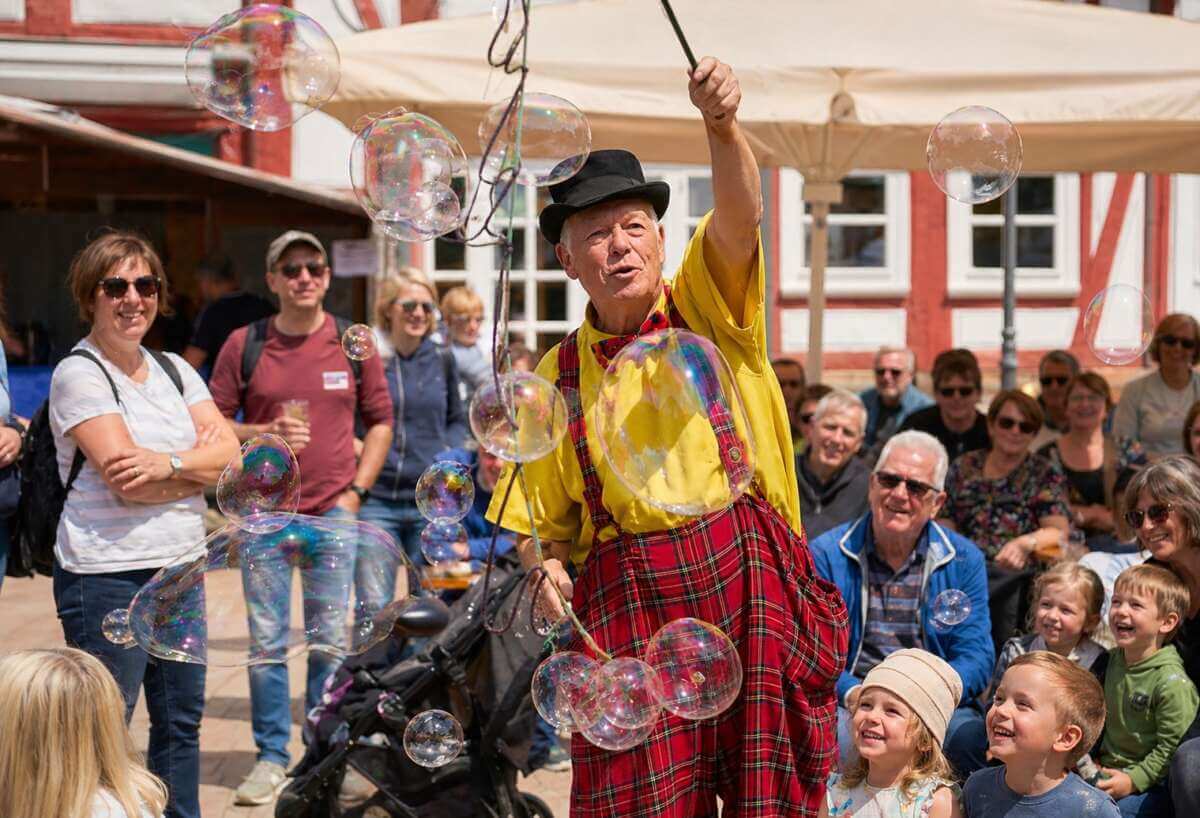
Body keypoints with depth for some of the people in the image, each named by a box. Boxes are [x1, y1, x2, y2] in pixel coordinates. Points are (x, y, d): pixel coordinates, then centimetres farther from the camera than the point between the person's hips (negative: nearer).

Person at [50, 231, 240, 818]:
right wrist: (200, 460, -4)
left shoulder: (174, 370, 13)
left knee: (181, 719, 14)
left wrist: (166, 463, -15)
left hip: (180, 567, 7)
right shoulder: (79, 374, -7)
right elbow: (126, 480, -16)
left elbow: (230, 454, 2)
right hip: (108, 573, -7)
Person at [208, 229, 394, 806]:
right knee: (267, 640, 2)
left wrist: (357, 489, 0)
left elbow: (380, 420, 10)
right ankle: (272, 756, 13)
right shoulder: (244, 344, 2)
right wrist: (266, 434, -14)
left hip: (333, 510, 0)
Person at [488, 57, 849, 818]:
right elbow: (537, 519, 13)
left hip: (749, 580, -1)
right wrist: (546, 568, -8)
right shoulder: (560, 375, 7)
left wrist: (722, 124, -34)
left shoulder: (710, 308, 4)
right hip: (629, 601, 1)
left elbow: (741, 215, -16)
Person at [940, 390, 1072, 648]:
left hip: (1013, 571, -2)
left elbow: (1059, 530, -1)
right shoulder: (964, 467, 20)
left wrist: (1025, 543, -21)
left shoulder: (1046, 474, 13)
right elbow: (946, 523, 18)